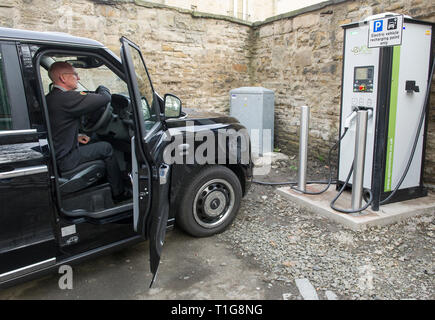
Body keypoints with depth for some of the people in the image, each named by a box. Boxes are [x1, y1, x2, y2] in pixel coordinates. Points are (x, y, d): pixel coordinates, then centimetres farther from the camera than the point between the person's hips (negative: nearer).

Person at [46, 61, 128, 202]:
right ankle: (119, 194, 13)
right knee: (106, 148, 3)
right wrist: (102, 88, 1)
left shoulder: (49, 98, 8)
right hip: (65, 160, -10)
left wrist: (76, 136, 10)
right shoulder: (67, 98, -23)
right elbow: (105, 98, -21)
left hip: (54, 153, 10)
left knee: (94, 142, 25)